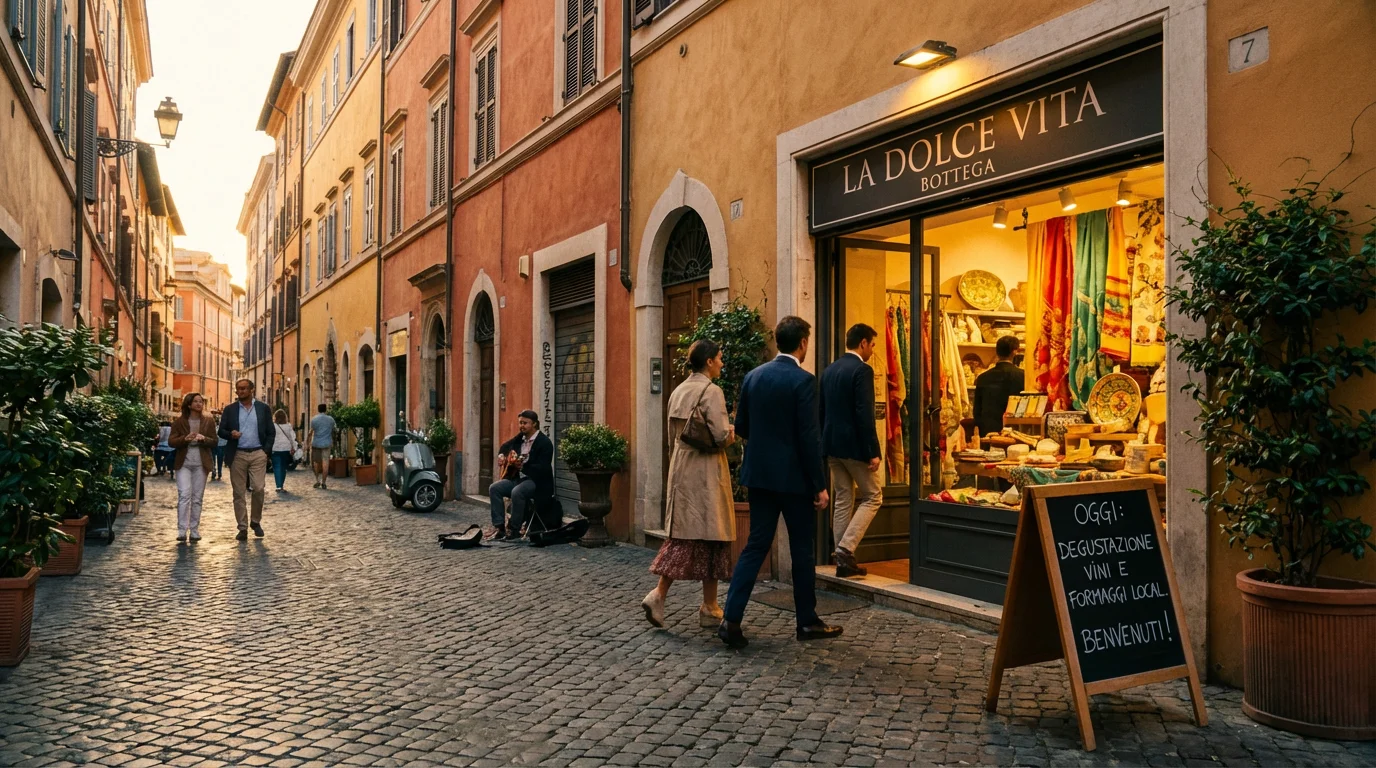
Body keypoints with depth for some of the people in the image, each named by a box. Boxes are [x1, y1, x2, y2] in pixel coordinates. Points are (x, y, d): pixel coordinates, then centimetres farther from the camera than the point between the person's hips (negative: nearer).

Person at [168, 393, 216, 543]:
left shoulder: (209, 421, 7)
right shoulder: (179, 422, 4)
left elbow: (214, 441, 4)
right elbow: (171, 442, -2)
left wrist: (203, 439, -17)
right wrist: (185, 438, -21)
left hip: (201, 464, 2)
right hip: (183, 463, -2)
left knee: (197, 498, 5)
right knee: (184, 495, -11)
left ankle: (194, 531, 11)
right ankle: (182, 531, -9)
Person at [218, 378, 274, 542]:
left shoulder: (263, 408, 7)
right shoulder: (230, 410, 9)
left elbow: (270, 432, 7)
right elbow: (221, 431, 7)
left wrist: (266, 451, -3)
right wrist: (231, 434, -15)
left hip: (258, 454, -1)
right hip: (237, 455, 1)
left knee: (258, 489, -9)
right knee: (239, 493, 2)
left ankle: (256, 521, 12)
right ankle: (242, 528, 8)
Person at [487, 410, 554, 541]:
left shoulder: (544, 442, -15)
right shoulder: (520, 437, 9)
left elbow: (543, 469, -23)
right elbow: (505, 446, 29)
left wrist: (522, 466, -36)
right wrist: (501, 456, 6)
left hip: (537, 481, -8)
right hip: (517, 477, 8)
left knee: (517, 492, -35)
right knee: (494, 488, -12)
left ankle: (514, 529, -19)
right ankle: (499, 527, -12)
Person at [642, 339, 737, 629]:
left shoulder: (678, 391, 11)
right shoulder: (712, 391, -13)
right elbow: (721, 436, -18)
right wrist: (732, 431, 2)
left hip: (680, 470, 7)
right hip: (706, 471, -7)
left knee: (682, 534, 10)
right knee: (710, 535, 2)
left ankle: (659, 594, -3)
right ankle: (709, 609, 10)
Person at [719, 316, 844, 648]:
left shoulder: (753, 376, 5)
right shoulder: (803, 381, -13)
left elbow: (741, 427, 10)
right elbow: (809, 437, -16)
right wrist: (819, 485, -10)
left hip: (759, 474, 5)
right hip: (793, 477, -5)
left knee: (756, 545, 9)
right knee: (802, 548, 8)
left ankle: (731, 618, 1)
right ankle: (807, 621, 21)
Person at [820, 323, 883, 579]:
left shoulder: (829, 370, 11)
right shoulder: (862, 370, -13)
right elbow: (865, 415, -19)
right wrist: (873, 452, -17)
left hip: (832, 445, 8)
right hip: (854, 445, -8)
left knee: (843, 500, 12)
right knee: (872, 497, 6)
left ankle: (843, 561, 14)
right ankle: (846, 548, -6)